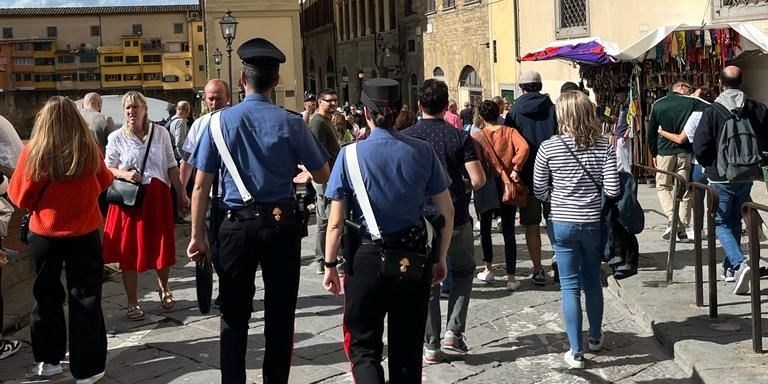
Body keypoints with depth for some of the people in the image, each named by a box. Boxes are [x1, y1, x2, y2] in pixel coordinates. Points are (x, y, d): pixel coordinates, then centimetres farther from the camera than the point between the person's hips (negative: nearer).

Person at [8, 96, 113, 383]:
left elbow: (19, 196, -6)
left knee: (47, 297, 18)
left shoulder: (34, 152, -15)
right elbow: (104, 182, 8)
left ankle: (48, 360, 30)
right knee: (85, 299, 9)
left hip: (44, 234, 0)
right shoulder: (90, 149, -11)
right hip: (84, 233, 0)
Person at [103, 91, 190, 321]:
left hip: (158, 196, 1)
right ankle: (132, 303, 15)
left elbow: (171, 166, 6)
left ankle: (164, 289, 36)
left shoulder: (161, 133, 2)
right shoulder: (116, 138, -1)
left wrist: (181, 194, 4)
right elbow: (107, 169, 4)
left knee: (163, 246, 8)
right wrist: (124, 174, -16)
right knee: (129, 250, 2)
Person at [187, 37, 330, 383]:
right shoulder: (291, 123, -5)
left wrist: (198, 234, 2)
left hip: (237, 226, 0)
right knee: (280, 314, 11)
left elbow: (201, 185, -5)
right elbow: (322, 176, 1)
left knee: (234, 316, 10)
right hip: (282, 225, 0)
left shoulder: (221, 121, -4)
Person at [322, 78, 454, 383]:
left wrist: (330, 265, 1)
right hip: (414, 258, 3)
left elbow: (336, 222, -10)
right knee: (407, 346, 16)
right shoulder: (422, 152, -4)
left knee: (363, 344, 9)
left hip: (367, 257, -2)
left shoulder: (351, 154, -11)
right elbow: (447, 212, 1)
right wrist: (441, 258, 12)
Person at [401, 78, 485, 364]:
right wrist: (463, 189, 9)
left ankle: (431, 345, 13)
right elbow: (479, 179, -12)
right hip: (456, 219, 0)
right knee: (463, 271, 22)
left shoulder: (406, 137, -5)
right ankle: (454, 331, 12)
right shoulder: (459, 137, -6)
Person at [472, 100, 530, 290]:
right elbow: (524, 148, -20)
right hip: (507, 187, 0)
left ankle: (488, 270, 24)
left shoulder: (476, 136, -5)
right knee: (508, 232, 3)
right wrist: (516, 169, -14)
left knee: (485, 227, 19)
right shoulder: (509, 132, -3)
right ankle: (511, 277, 2)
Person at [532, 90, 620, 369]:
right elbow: (612, 190, -9)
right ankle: (596, 338, 36)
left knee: (570, 287, 4)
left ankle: (576, 352, 7)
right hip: (593, 223, 2)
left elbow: (539, 191, -4)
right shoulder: (603, 146, -6)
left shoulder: (549, 147, -10)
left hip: (562, 224, -2)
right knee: (592, 282, 19)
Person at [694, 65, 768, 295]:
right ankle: (730, 266, 29)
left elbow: (700, 147, -14)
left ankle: (739, 263, -17)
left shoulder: (712, 112, -14)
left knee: (721, 223, 4)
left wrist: (709, 165, 6)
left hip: (720, 177, -4)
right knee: (735, 220, 21)